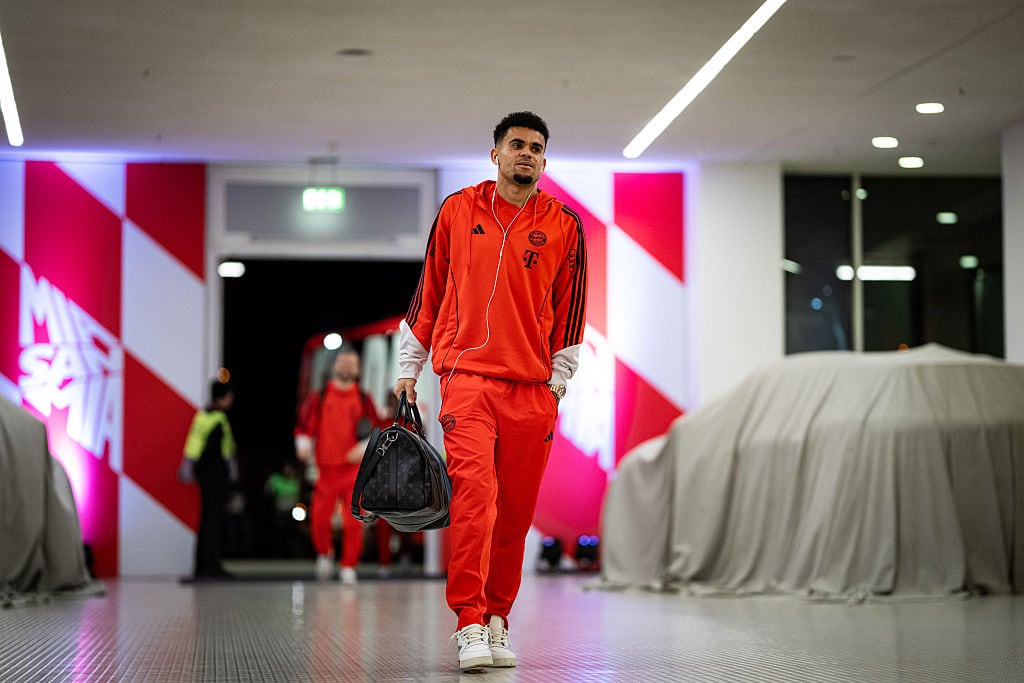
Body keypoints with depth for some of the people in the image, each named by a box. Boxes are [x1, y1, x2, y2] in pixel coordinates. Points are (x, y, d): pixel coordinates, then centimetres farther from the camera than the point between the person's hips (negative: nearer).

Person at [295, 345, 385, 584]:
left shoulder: (363, 399, 7)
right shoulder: (319, 397, 7)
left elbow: (378, 428, 8)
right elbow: (305, 425, 10)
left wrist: (366, 446, -8)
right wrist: (303, 444, -8)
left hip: (355, 468, 0)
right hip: (326, 468, 1)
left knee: (354, 520, -7)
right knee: (319, 518, -1)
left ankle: (348, 567, 4)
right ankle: (325, 555, 27)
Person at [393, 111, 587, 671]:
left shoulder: (564, 226, 8)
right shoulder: (457, 211, 8)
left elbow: (569, 308, 12)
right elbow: (428, 292, 14)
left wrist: (559, 376, 7)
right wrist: (408, 368, 14)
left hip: (531, 385, 2)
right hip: (467, 375, -1)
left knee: (516, 509, 4)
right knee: (474, 490, -17)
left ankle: (497, 619, 16)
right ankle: (469, 624, -18)